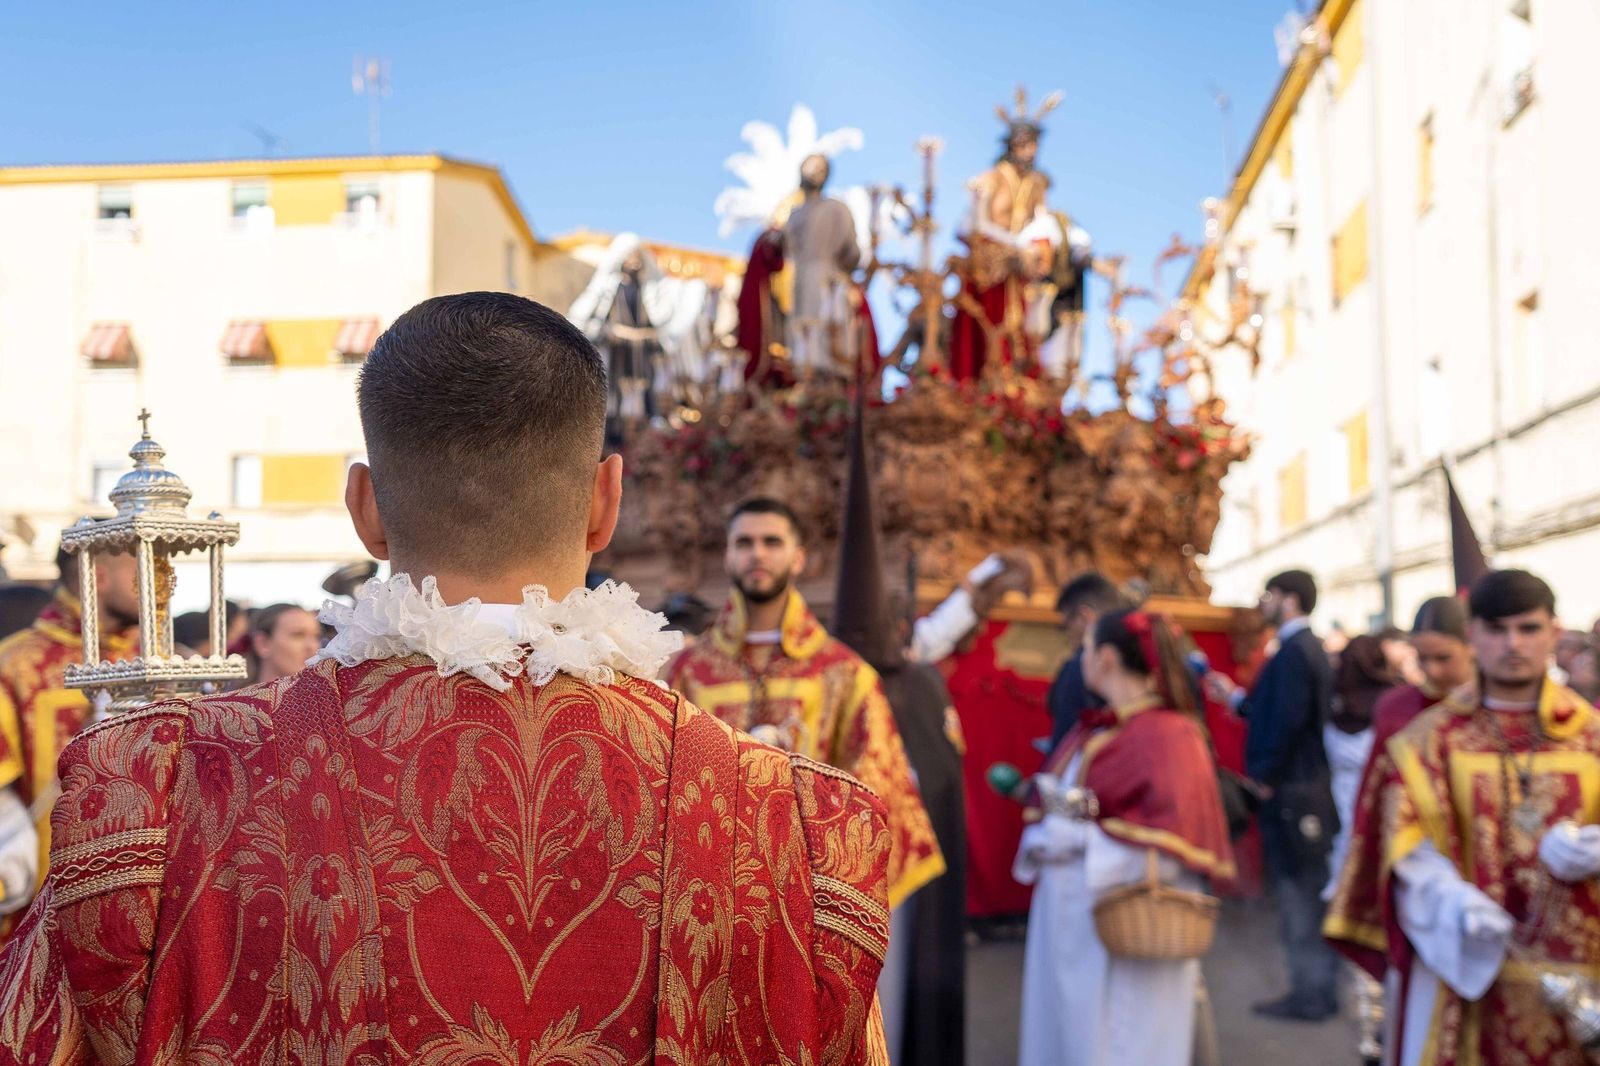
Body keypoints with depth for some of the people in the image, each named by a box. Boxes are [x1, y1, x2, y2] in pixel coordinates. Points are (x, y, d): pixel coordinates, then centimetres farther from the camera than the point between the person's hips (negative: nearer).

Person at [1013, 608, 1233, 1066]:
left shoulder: (1168, 735, -13)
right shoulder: (1091, 729, 11)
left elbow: (1172, 837, -19)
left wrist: (1082, 839, -19)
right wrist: (1046, 831, -3)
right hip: (1069, 921, 8)